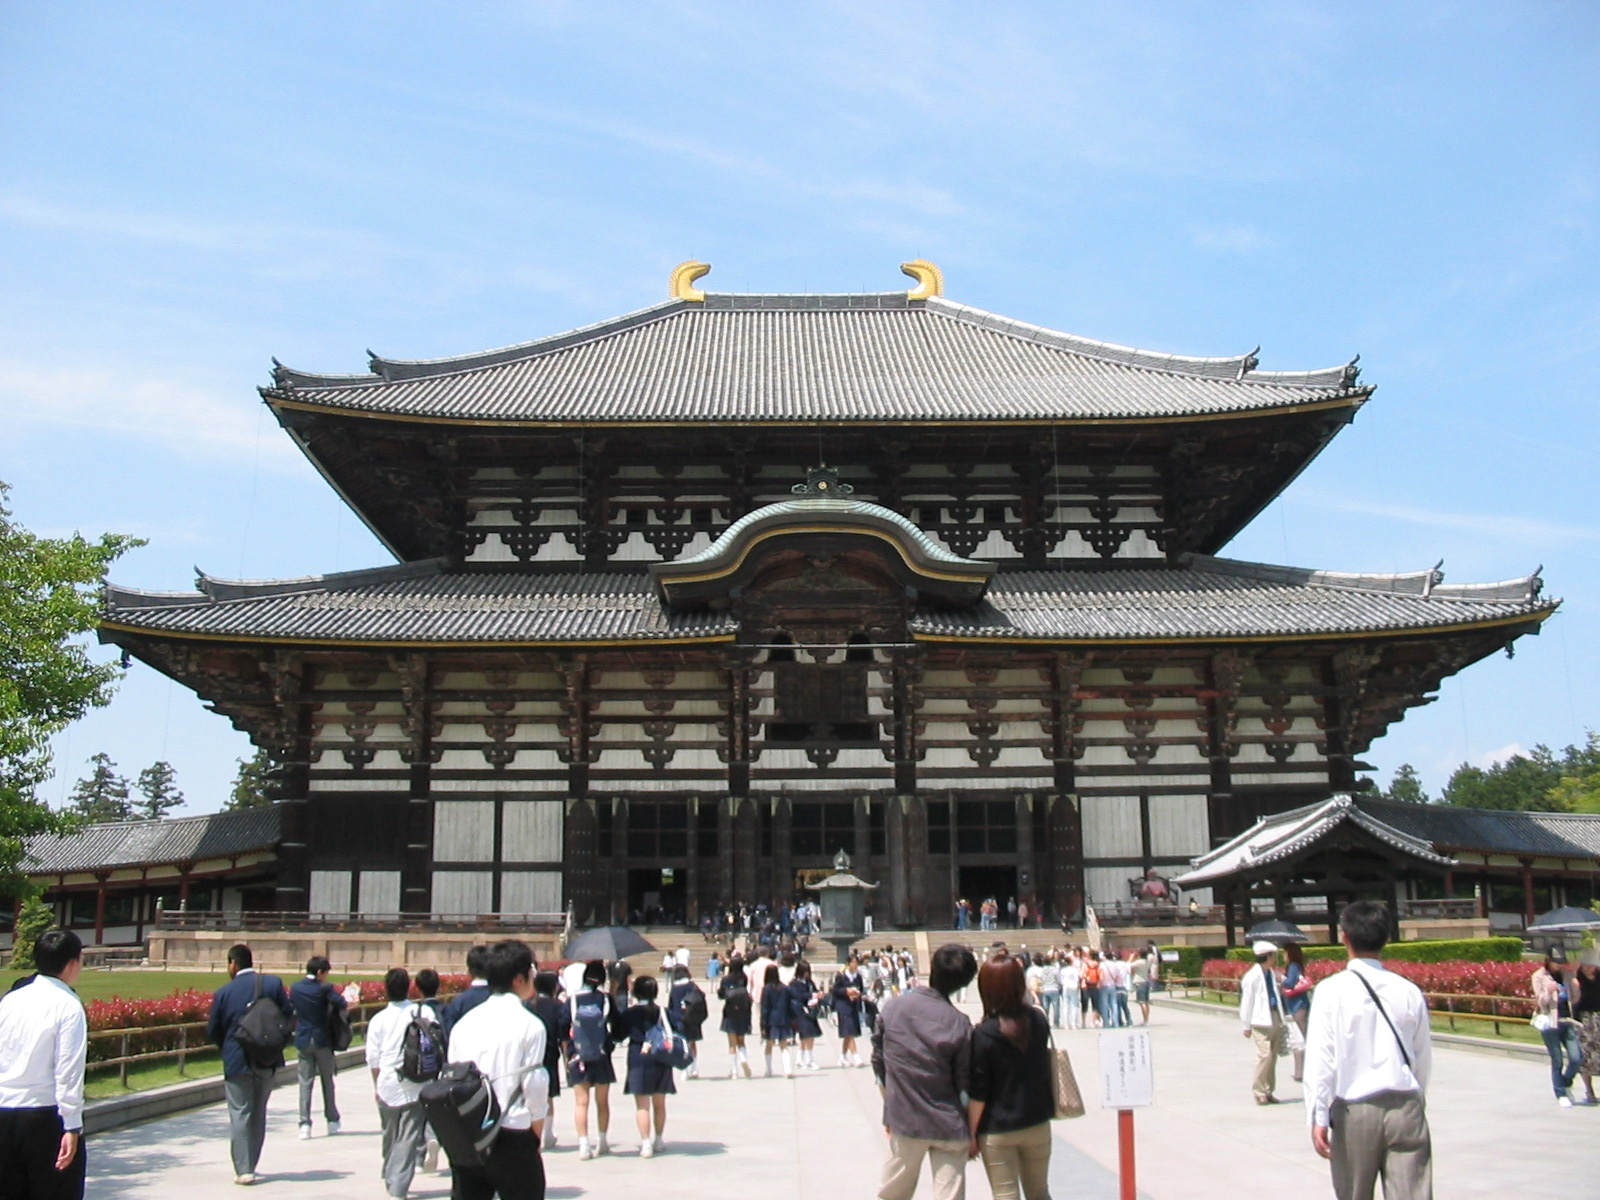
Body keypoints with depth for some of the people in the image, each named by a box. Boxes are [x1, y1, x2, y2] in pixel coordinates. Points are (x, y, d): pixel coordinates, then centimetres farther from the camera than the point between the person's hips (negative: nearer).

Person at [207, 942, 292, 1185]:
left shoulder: (223, 992, -6)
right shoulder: (273, 983, -3)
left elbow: (212, 1031, -1)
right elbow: (287, 1016, -2)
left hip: (236, 1060, -2)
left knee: (239, 1114, 2)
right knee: (258, 1114, 15)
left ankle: (243, 1170, -4)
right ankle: (250, 1165, 21)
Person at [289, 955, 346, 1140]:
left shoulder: (295, 987, 0)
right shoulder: (324, 988, -13)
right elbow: (341, 1004, -23)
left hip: (303, 1041, 2)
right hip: (322, 1041, -2)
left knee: (305, 1083, 5)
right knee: (327, 1081, 12)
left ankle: (305, 1124, -4)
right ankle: (332, 1121, 20)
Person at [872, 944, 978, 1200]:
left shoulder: (893, 1007, -5)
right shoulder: (959, 1024, -13)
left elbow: (878, 1062, 2)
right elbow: (966, 1083, -8)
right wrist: (973, 1131, 5)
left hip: (903, 1120, 3)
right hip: (948, 1125, -3)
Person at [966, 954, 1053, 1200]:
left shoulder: (983, 1034, -20)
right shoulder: (1039, 1020, -7)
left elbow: (977, 1094, -16)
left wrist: (972, 1135, -4)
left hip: (997, 1132, -4)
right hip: (1037, 1124, 4)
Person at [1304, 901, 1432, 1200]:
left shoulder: (1332, 990, -8)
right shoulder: (1409, 991, 1)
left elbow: (1320, 1057, -12)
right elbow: (1423, 1058, 10)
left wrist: (1318, 1117, -9)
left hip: (1355, 1110, -1)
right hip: (1406, 1107, 2)